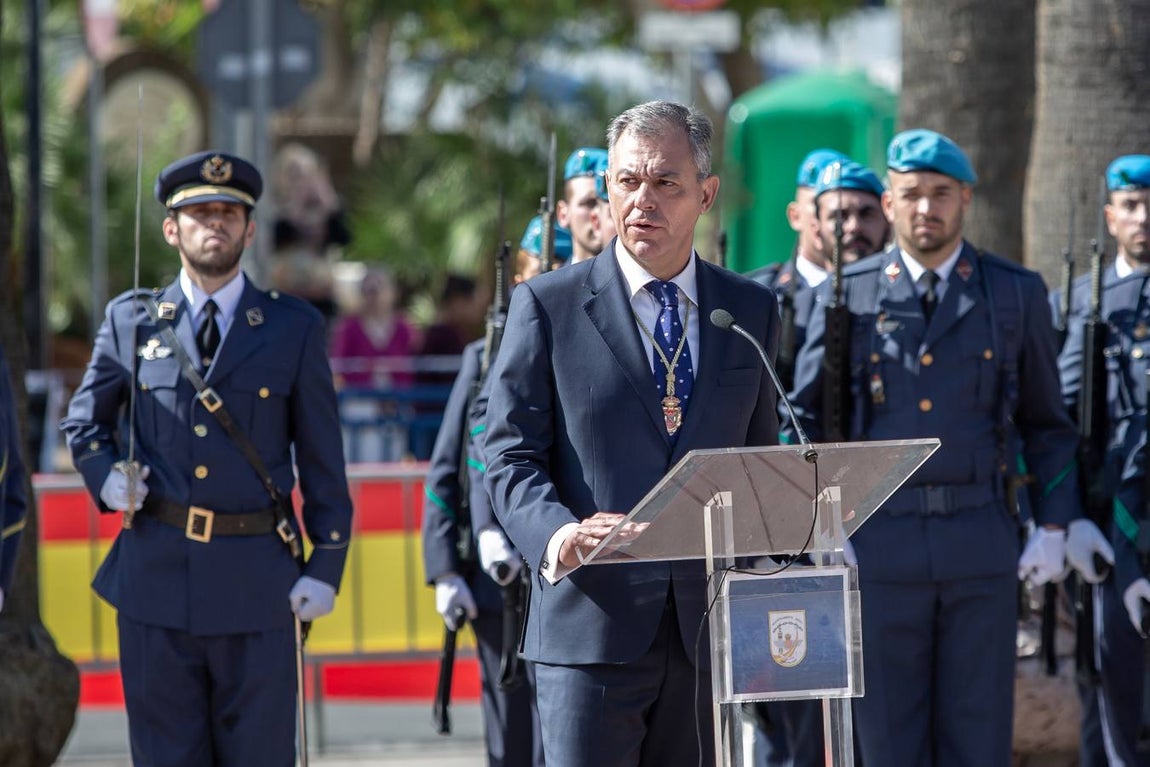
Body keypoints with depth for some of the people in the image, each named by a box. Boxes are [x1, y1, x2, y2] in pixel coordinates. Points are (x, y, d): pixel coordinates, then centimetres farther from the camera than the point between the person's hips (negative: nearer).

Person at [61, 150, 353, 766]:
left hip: (256, 578, -1)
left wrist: (325, 567, -1)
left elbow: (322, 461, 6)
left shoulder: (295, 328, 6)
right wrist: (104, 475, -2)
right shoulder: (130, 321, 9)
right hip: (156, 574, 1)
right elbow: (83, 421, 20)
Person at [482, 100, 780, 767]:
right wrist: (558, 535, -22)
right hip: (592, 622, -3)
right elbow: (510, 455, -2)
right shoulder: (549, 306, 2)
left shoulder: (753, 311, 13)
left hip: (710, 629, 3)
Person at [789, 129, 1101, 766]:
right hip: (879, 545, 0)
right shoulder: (848, 296, 4)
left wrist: (1053, 528, 3)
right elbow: (803, 416, 8)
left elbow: (1047, 424, 12)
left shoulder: (1016, 294, 6)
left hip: (982, 545, 0)